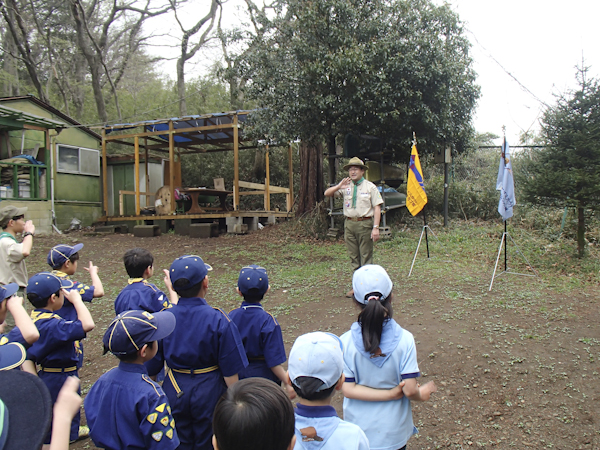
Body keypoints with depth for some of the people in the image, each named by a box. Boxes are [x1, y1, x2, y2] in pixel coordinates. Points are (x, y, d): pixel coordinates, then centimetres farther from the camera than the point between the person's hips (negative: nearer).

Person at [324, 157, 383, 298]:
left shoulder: (370, 187, 1)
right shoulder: (346, 186, 10)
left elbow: (377, 208, -4)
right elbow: (327, 194, 7)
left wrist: (376, 228, -13)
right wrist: (338, 186, -12)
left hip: (365, 224, -4)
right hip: (349, 223, 4)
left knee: (366, 257, 0)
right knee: (354, 257, 9)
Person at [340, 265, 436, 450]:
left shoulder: (346, 342, -16)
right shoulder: (404, 340, -19)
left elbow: (348, 389, -16)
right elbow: (410, 390, -18)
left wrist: (392, 393, -14)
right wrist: (421, 395, 3)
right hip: (394, 432, 0)